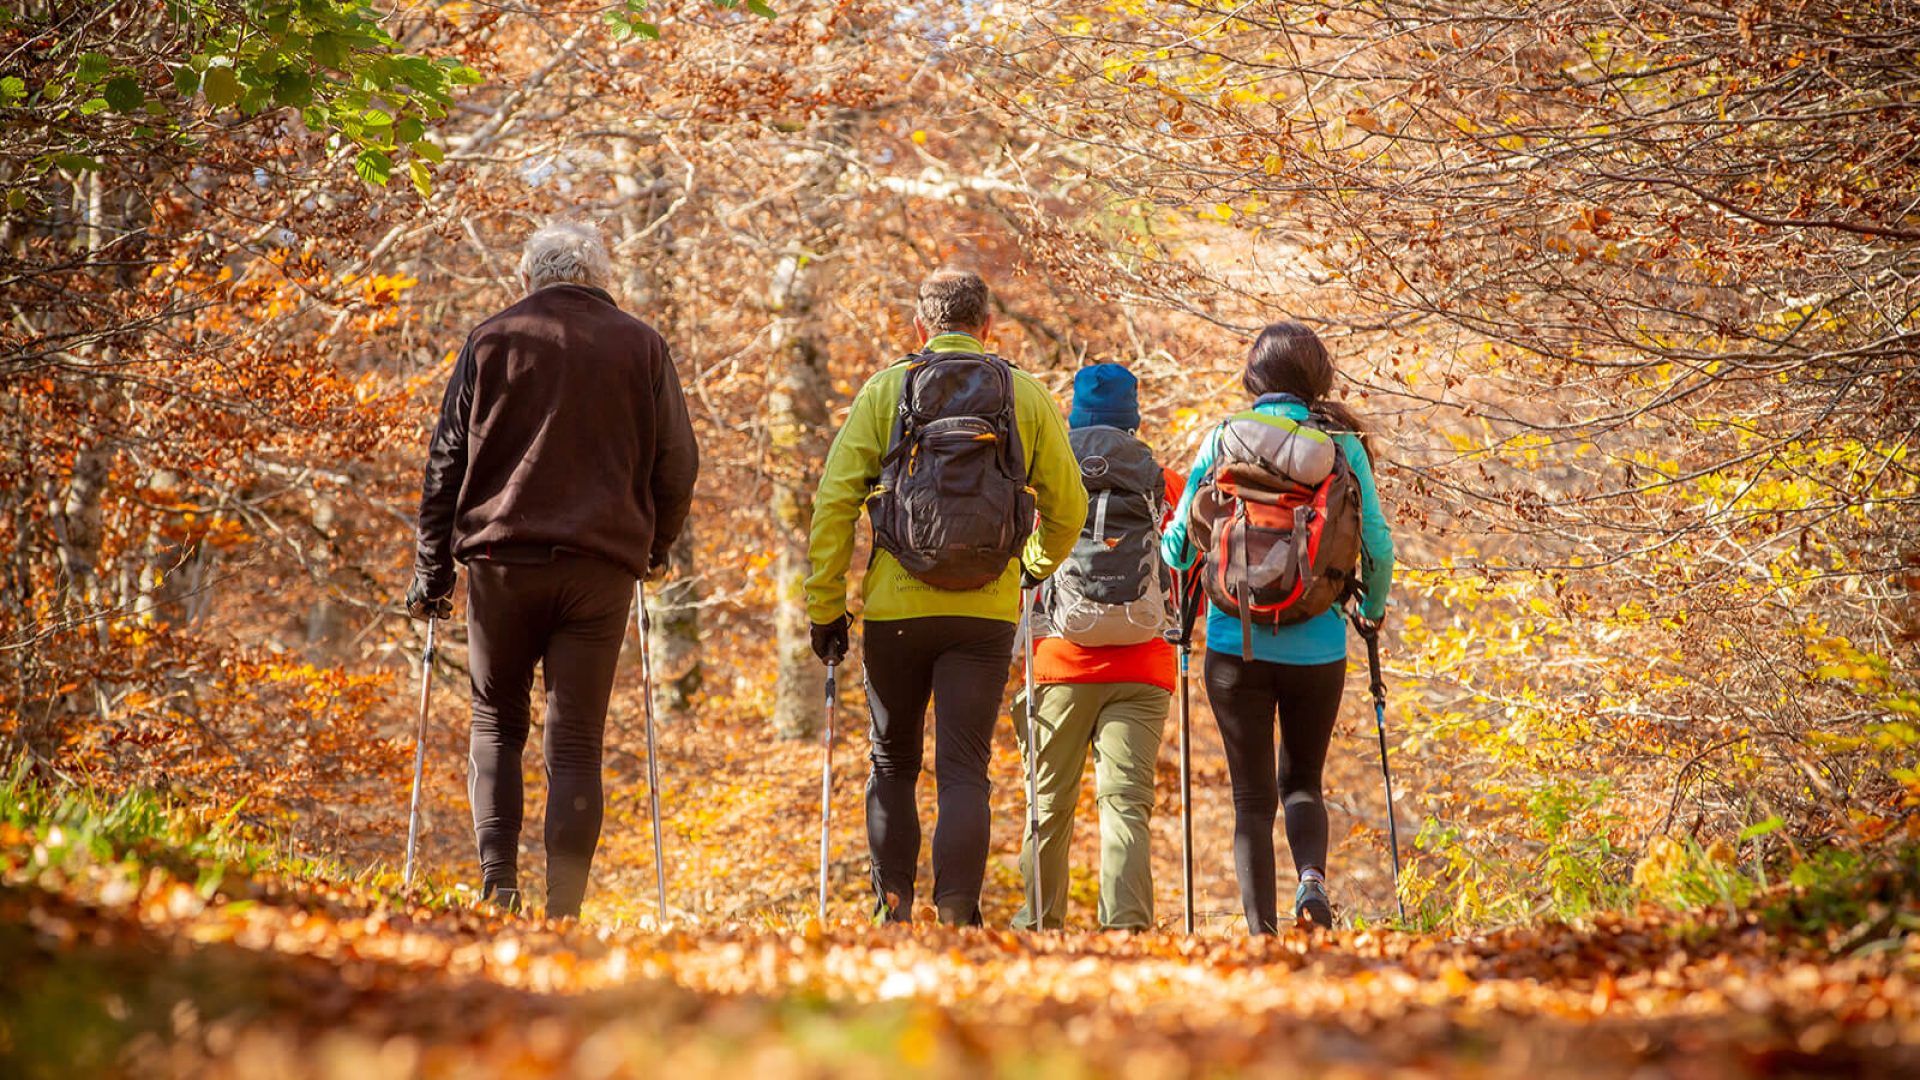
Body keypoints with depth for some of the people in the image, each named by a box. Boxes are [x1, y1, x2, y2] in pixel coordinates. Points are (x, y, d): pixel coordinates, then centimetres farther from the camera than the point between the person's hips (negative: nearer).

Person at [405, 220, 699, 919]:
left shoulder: (491, 341, 6)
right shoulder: (641, 346, 8)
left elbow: (445, 463, 5)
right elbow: (677, 464, 9)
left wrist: (432, 567, 9)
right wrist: (656, 548, 24)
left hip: (502, 557, 0)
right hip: (602, 565, 0)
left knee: (496, 723, 13)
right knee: (576, 742, 2)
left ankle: (497, 881, -4)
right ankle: (564, 908, -4)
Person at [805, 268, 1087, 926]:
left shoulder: (885, 391, 3)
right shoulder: (1027, 397, 5)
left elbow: (834, 501, -3)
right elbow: (1068, 506, 9)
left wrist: (825, 605, 2)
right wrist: (1039, 565, 29)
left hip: (895, 607, 0)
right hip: (985, 612, 0)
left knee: (892, 766, 14)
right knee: (964, 771, 0)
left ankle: (894, 912, 12)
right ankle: (955, 917, -9)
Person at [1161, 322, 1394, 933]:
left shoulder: (1223, 440, -2)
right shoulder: (1342, 446, -1)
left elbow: (1180, 544, 1)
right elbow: (1378, 546, 0)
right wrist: (1372, 610, 19)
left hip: (1236, 640, -1)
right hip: (1317, 646, 1)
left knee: (1252, 796, 7)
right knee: (1302, 781, 18)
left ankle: (1259, 929, -2)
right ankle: (1311, 877, -9)